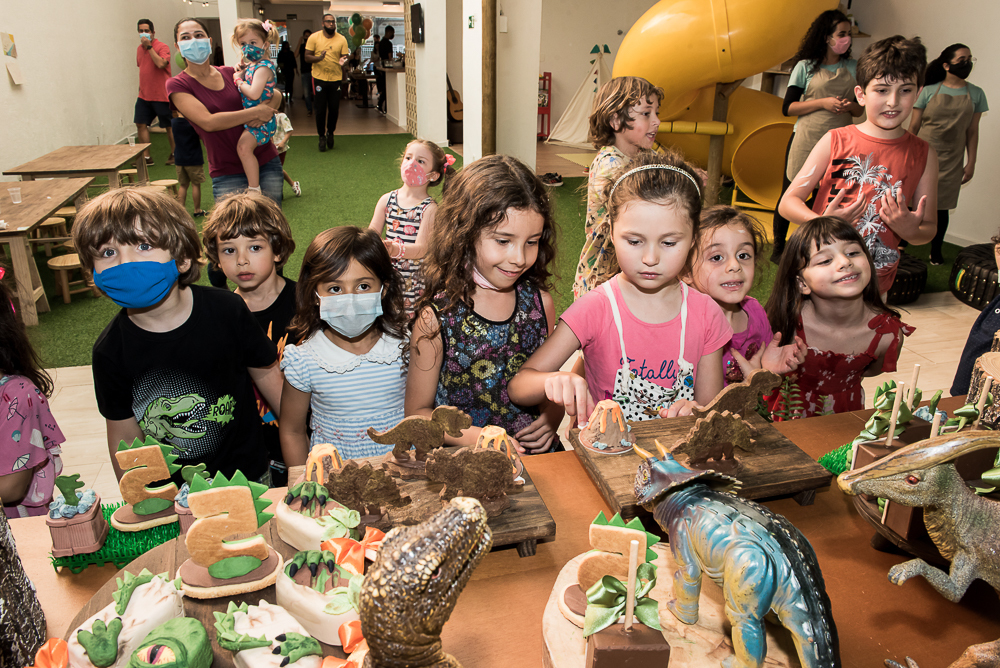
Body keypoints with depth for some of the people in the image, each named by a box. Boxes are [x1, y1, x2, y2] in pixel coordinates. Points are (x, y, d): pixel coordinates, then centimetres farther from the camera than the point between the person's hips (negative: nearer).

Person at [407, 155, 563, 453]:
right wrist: (476, 437, -19)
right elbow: (418, 411, -4)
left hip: (535, 453, 1)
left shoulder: (539, 301, -1)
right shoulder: (436, 316, -12)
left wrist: (552, 416, -6)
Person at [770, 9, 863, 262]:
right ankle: (778, 248, 16)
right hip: (804, 142, -3)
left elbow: (860, 109, 17)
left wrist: (849, 106, -7)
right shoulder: (806, 66, 0)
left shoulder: (853, 67, 12)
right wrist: (823, 102, -15)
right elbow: (787, 108, -5)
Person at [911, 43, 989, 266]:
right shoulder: (929, 91, -2)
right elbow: (914, 126, 1)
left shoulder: (976, 94, 5)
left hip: (951, 160, 2)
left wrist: (971, 163, 4)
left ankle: (936, 251, 19)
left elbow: (972, 131, 7)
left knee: (941, 206, 6)